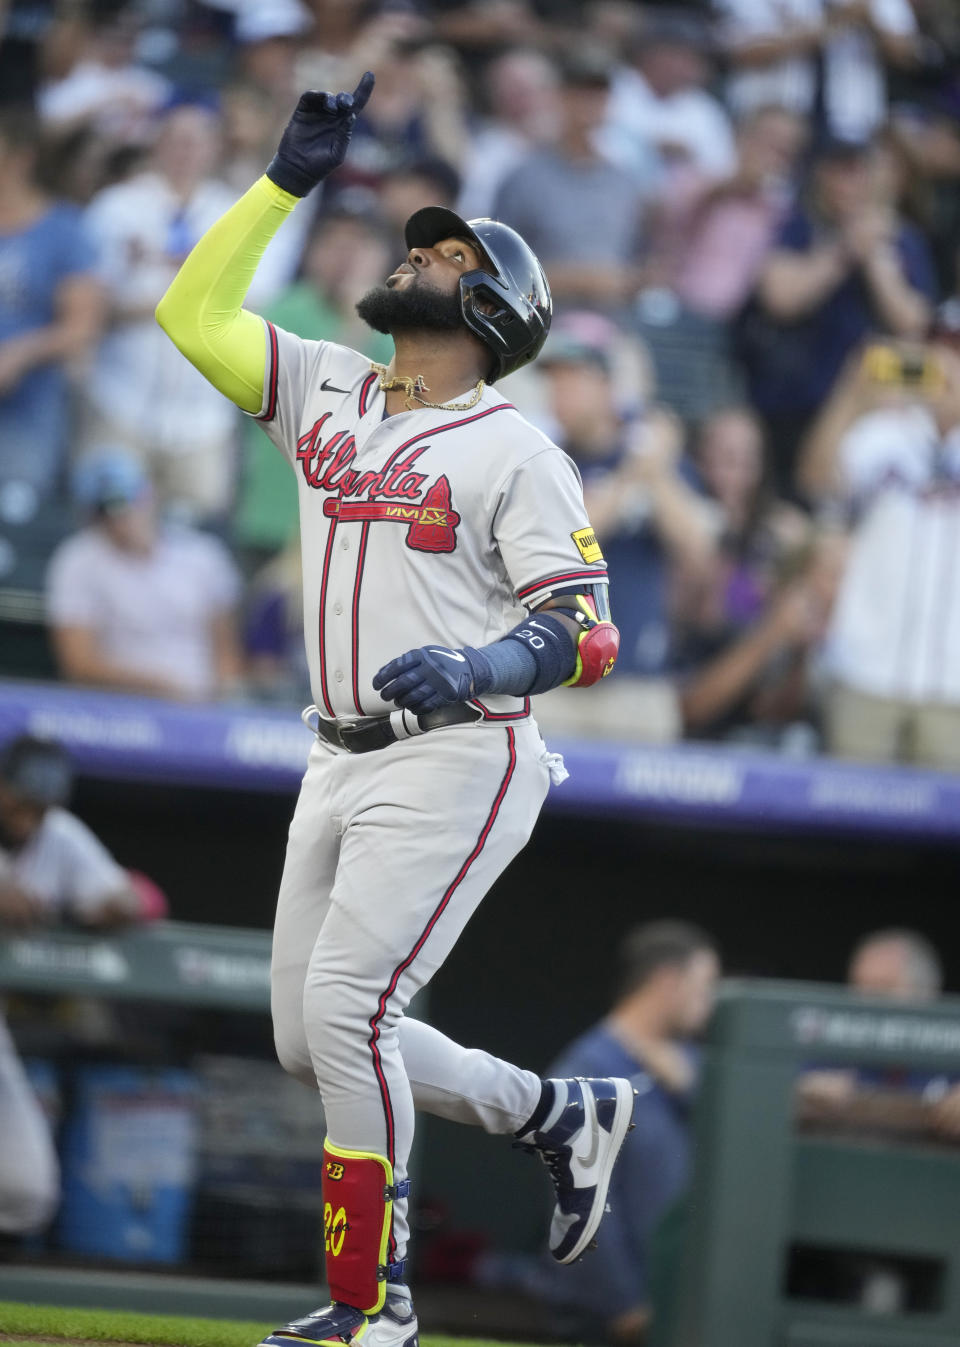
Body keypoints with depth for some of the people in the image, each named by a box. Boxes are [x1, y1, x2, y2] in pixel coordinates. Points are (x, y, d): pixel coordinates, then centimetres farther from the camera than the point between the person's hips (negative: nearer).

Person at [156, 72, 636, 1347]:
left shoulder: (514, 450, -6)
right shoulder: (326, 393, 13)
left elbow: (586, 630, -13)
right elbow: (192, 313, 9)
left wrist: (479, 667, -32)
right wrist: (287, 181, 6)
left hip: (455, 764, -8)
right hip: (340, 766, 8)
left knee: (344, 1010, -17)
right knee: (309, 1039, 9)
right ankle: (564, 1115, 26)